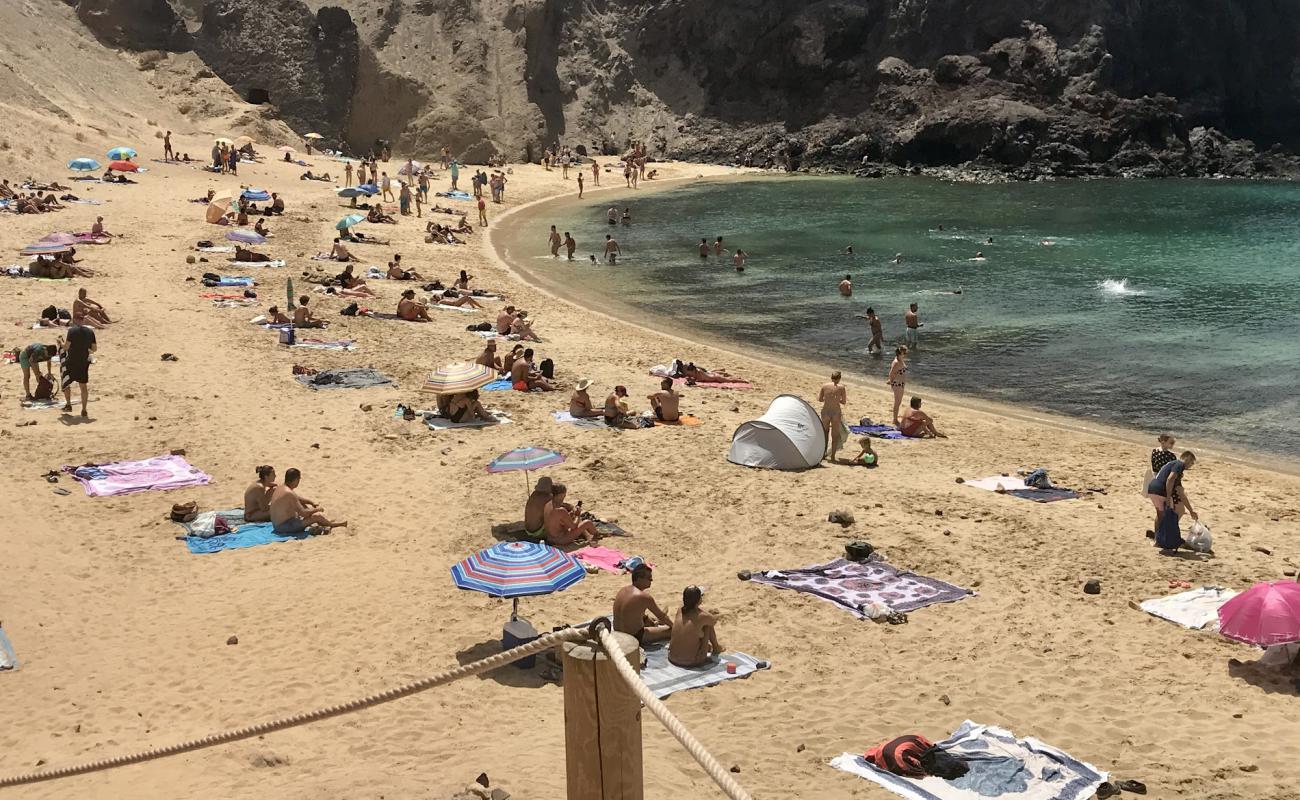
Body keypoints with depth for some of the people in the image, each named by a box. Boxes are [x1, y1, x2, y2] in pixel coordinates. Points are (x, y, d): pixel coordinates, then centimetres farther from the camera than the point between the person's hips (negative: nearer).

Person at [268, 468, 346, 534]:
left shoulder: (280, 488, 5)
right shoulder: (289, 493, -25)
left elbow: (298, 498, 22)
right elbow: (302, 513, -24)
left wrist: (312, 503, 12)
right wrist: (317, 509, -7)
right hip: (285, 527, -10)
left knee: (307, 507, 22)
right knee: (318, 516, -8)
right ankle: (332, 525, 20)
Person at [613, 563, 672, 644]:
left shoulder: (623, 590, 1)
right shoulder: (644, 597, -22)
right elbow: (661, 616, -7)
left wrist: (648, 617, 25)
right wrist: (673, 625, 9)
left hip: (618, 634, 9)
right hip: (634, 637, -9)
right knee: (672, 630, -1)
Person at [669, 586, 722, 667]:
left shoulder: (680, 611, -3)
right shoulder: (702, 616, -16)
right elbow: (715, 621, 10)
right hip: (691, 662, -5)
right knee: (708, 626, 9)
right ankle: (715, 649, 31)